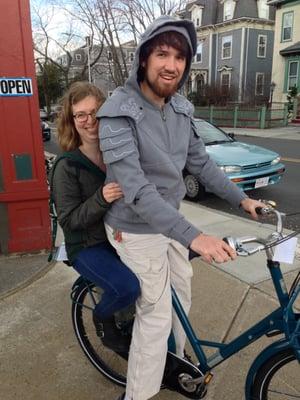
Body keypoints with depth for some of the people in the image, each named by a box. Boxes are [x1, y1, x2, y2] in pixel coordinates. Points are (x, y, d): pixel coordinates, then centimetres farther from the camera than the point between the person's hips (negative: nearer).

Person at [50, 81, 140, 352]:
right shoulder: (66, 168, -13)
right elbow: (69, 220, -15)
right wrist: (101, 199, -31)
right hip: (87, 247, -5)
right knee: (128, 286, -26)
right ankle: (103, 318, 9)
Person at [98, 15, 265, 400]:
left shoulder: (181, 109, 0)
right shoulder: (119, 112, -24)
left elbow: (201, 163, 10)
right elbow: (135, 188, -33)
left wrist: (241, 198, 8)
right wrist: (193, 235, -41)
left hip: (169, 220, 7)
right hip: (137, 229, -7)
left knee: (181, 293, 21)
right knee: (156, 314, 2)